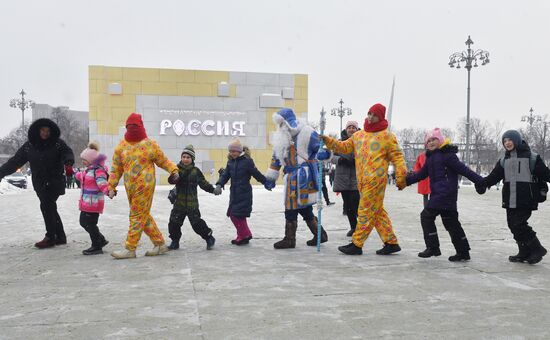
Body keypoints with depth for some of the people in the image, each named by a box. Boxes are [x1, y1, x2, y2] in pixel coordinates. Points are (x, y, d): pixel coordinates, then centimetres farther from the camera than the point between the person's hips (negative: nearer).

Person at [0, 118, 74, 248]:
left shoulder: (57, 143, -4)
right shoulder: (29, 146, 5)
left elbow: (67, 152, -11)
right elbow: (16, 161, 6)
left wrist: (68, 159, -35)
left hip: (55, 181, -5)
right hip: (40, 183, 5)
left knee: (46, 206, -13)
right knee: (51, 209, 9)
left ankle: (50, 237, -3)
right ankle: (61, 237, 18)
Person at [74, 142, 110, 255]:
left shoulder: (98, 171, -20)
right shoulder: (88, 170, 10)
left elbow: (102, 183, -34)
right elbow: (83, 177, 32)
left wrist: (108, 190, -51)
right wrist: (78, 175, 45)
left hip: (93, 202, -10)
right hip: (86, 203, 10)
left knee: (90, 224, -4)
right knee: (83, 222, 18)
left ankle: (97, 247, 10)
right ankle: (101, 240, 27)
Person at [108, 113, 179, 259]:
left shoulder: (150, 144, -2)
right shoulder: (121, 146, 9)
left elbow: (163, 161, 6)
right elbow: (116, 169, 11)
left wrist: (174, 171, -8)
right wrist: (111, 186, 8)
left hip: (145, 186, -6)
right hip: (129, 187, 6)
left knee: (137, 216, -3)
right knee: (144, 216, 11)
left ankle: (130, 249, 5)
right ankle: (160, 244, 22)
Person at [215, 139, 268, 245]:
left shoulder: (247, 161, -10)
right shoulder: (230, 162, 9)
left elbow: (256, 174, -6)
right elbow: (225, 175, 4)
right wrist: (219, 185, -11)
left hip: (244, 194, -7)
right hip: (234, 193, 7)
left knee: (239, 215, -7)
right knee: (232, 215, 10)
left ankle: (244, 236, 12)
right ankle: (245, 234, 25)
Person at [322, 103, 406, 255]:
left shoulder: (387, 136, -1)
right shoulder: (358, 135, 17)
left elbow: (397, 157, -2)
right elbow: (344, 147, 19)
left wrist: (401, 177, -10)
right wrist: (328, 140, 6)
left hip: (376, 180, -7)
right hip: (362, 181, 7)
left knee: (366, 212, -3)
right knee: (377, 212, 12)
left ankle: (356, 244, 4)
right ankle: (391, 242, 21)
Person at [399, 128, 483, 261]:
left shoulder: (447, 154, -10)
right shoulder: (431, 157, 17)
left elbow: (463, 169, -14)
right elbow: (421, 174, 21)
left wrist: (480, 181, -15)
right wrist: (406, 181, 15)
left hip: (445, 193, -9)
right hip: (438, 194, 9)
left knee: (427, 215, -8)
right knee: (450, 222, 12)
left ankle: (433, 247, -2)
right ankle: (463, 252, 19)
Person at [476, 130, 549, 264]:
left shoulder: (531, 157, -1)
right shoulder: (504, 160, 14)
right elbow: (494, 176, 4)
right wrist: (482, 183, -13)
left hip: (525, 199, -6)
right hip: (510, 200, 6)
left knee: (519, 224, -12)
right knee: (513, 225, 7)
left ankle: (537, 249, 5)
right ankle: (525, 253, 20)